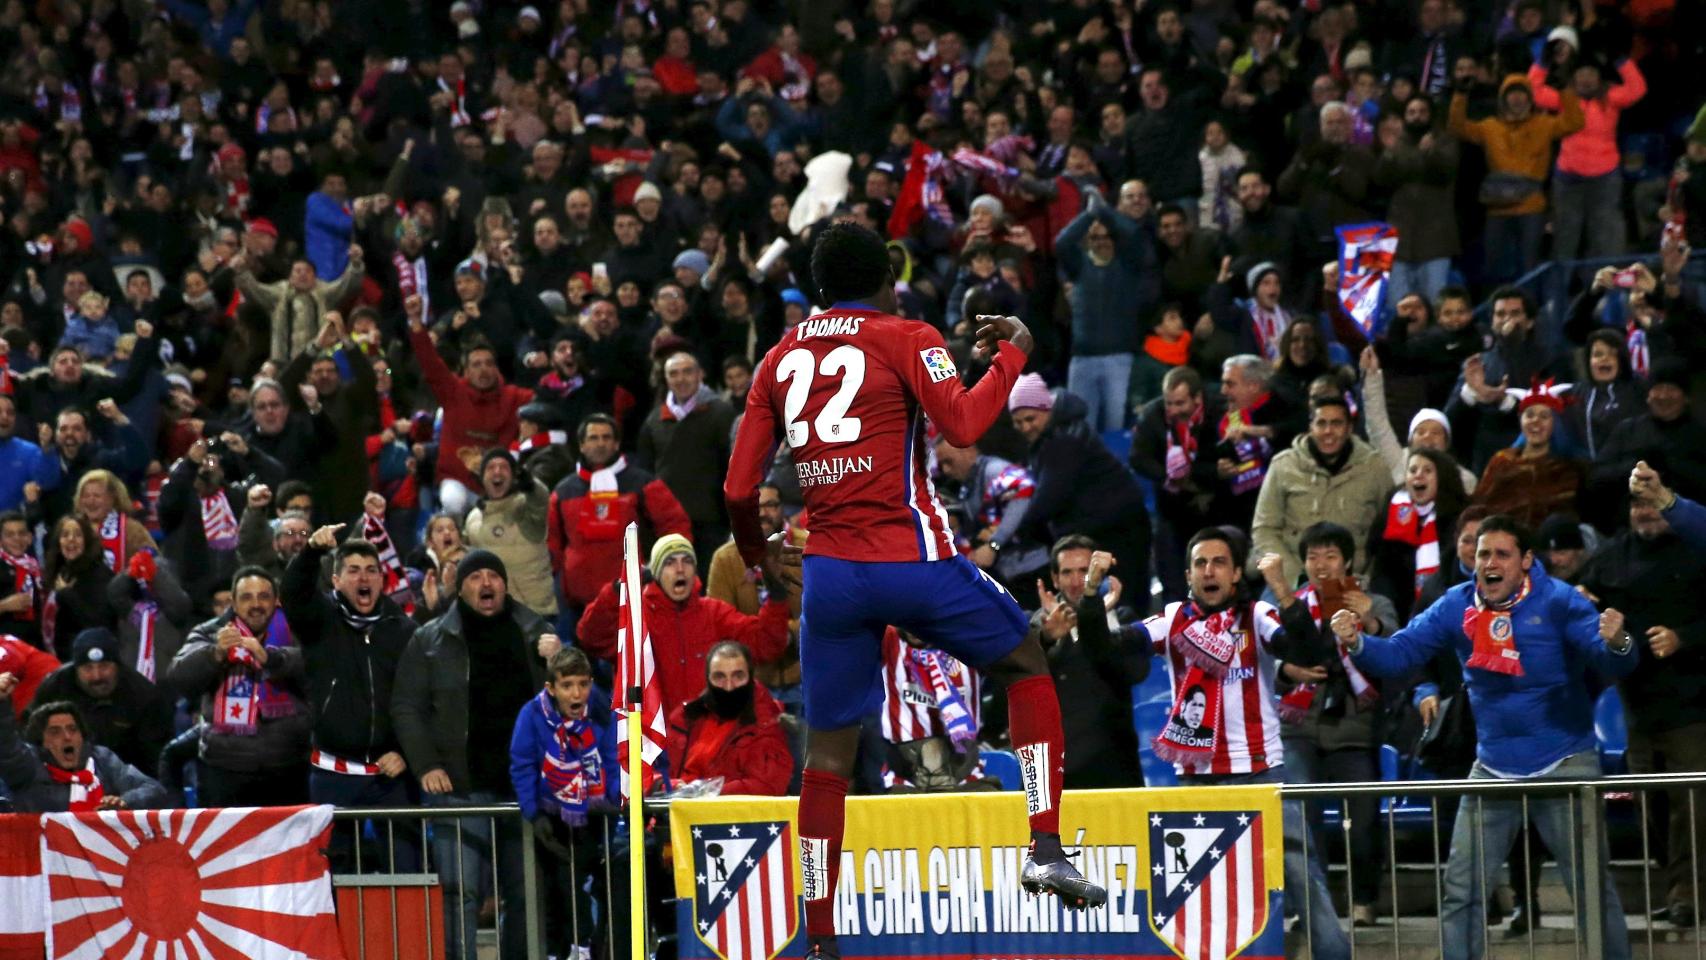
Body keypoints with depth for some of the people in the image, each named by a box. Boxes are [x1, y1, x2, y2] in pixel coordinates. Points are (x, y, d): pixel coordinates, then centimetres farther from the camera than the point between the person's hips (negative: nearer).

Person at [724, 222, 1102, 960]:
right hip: (912, 559, -4)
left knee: (828, 752, 9)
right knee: (1027, 669, 16)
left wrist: (754, 551, 28)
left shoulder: (781, 358, 12)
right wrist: (1012, 354, -1)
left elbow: (739, 489, 9)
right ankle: (1046, 848, 4)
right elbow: (962, 426, -15)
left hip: (829, 571, 4)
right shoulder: (905, 339, 0)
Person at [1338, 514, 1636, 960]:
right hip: (1493, 768, 4)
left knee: (1592, 886, -1)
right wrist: (1357, 642, -25)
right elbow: (1398, 653, -4)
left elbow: (1611, 662, -20)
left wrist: (1616, 643, -44)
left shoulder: (1557, 601, -12)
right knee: (1462, 890, 7)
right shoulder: (1456, 607, -2)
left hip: (1564, 764, -4)